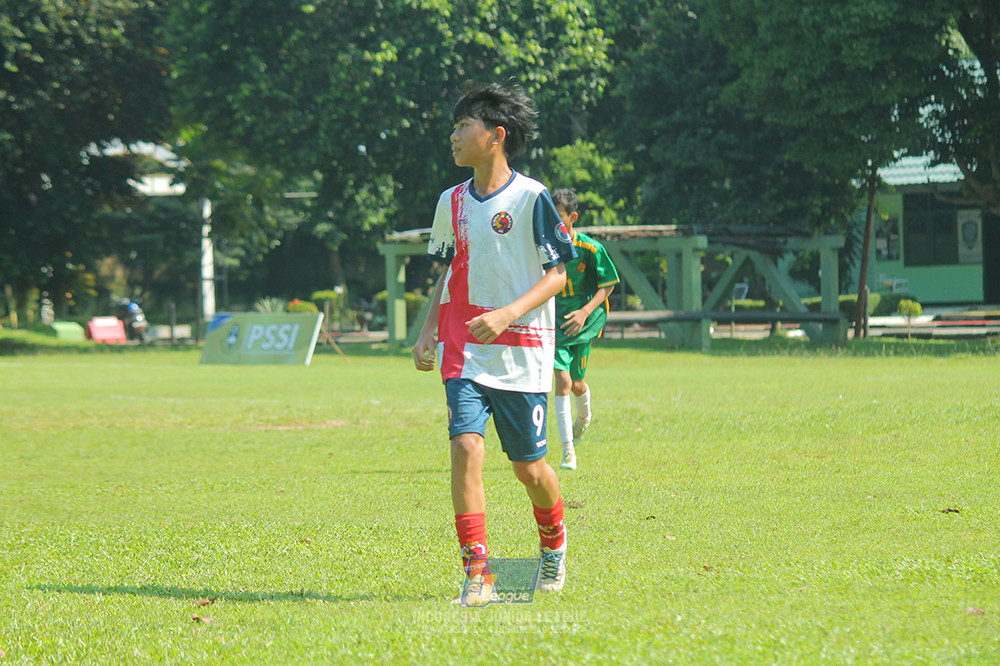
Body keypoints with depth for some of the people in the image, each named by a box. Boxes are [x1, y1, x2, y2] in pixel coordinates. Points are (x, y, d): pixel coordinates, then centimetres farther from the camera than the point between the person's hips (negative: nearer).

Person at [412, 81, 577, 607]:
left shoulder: (531, 197, -8)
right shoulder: (452, 202, 9)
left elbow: (558, 274, -7)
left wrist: (508, 314, -21)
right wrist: (427, 331, 8)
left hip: (522, 352, -3)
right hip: (464, 352, 3)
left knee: (529, 466, 4)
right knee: (466, 446, -16)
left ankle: (554, 544, 36)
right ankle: (477, 574, -14)